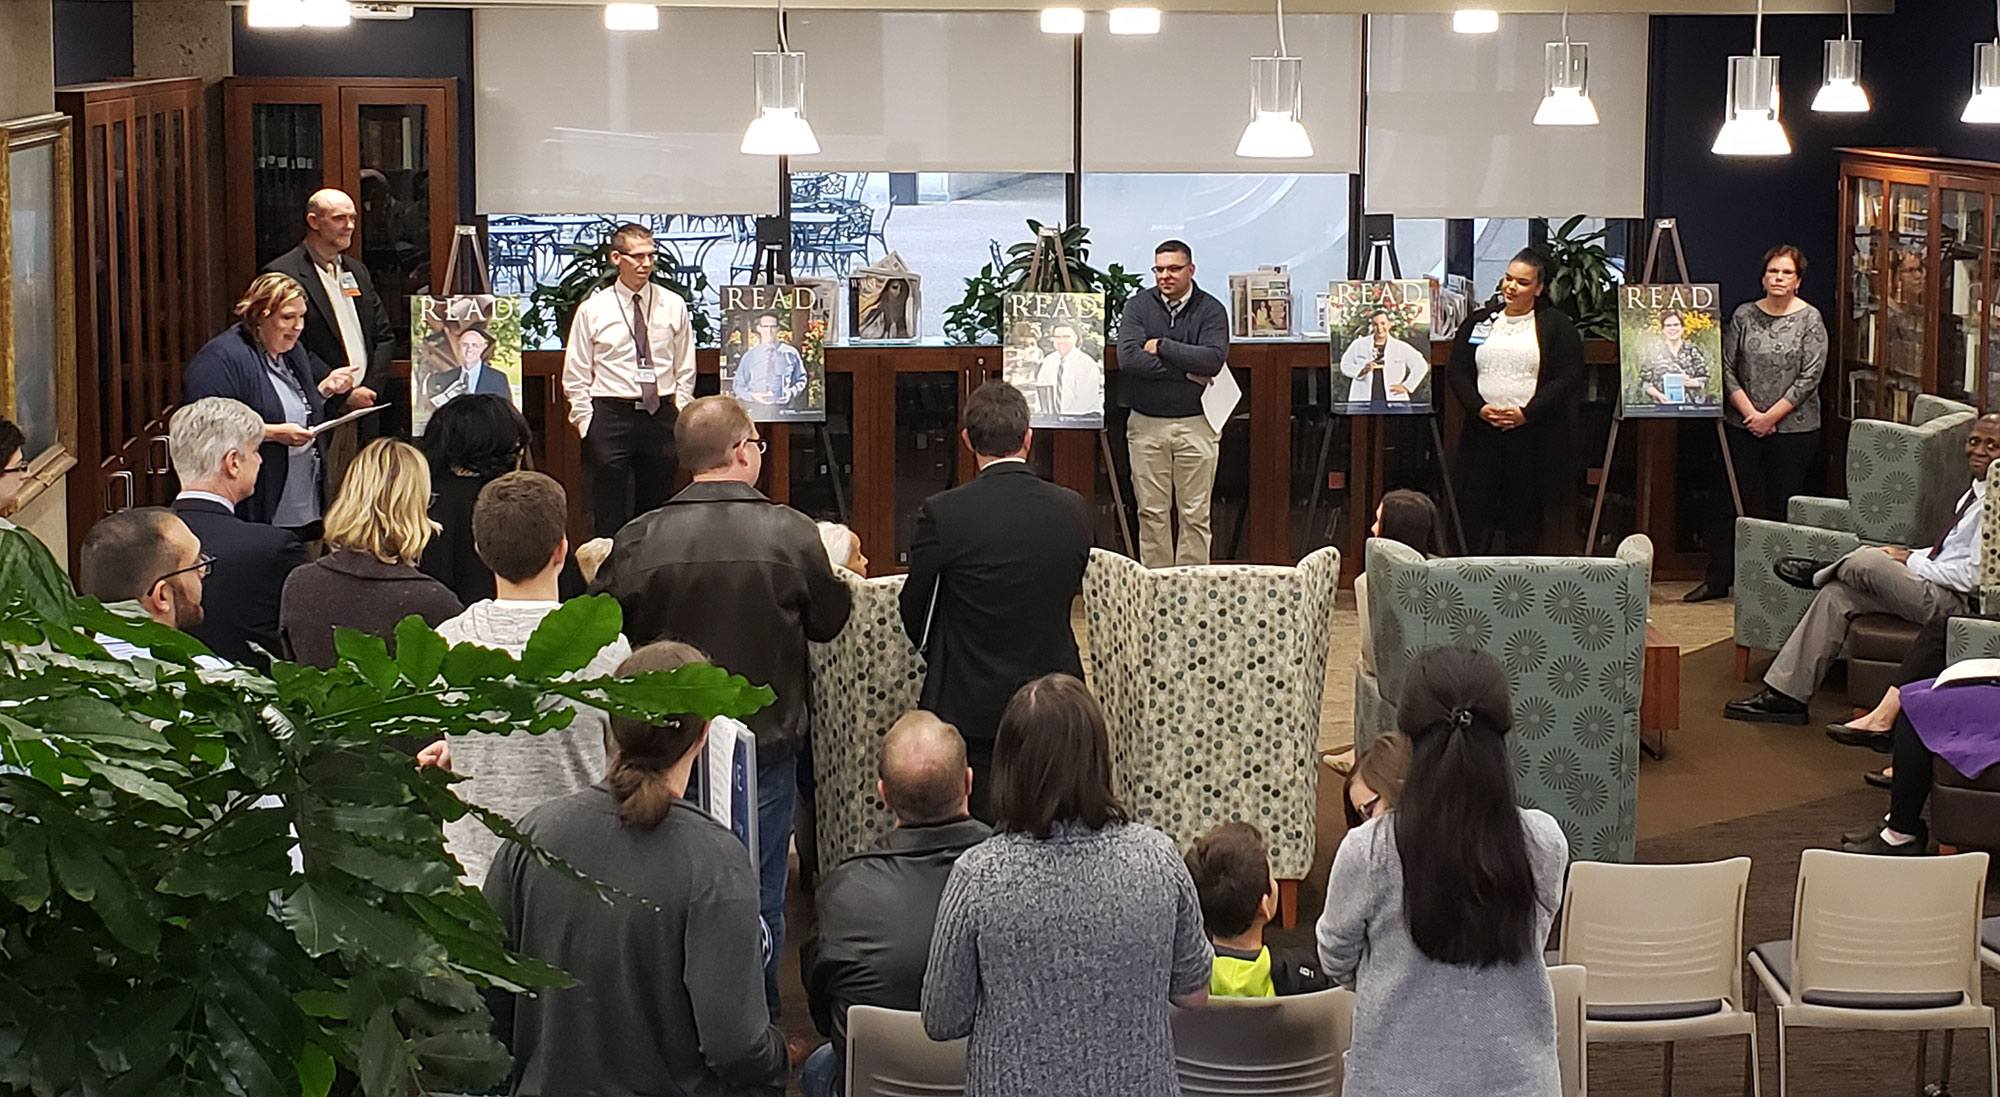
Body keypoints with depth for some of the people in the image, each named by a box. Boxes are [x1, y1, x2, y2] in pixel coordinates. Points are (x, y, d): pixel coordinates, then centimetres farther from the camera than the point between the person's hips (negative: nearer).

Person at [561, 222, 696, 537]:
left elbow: (685, 371, 10)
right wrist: (589, 426, -3)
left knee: (657, 509, 8)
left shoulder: (673, 306, 5)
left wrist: (678, 418, 2)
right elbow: (575, 378, 3)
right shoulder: (592, 310, 0)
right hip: (611, 414, -2)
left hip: (661, 416, 2)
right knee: (609, 517, 0)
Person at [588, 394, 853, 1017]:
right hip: (766, 743, -1)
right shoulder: (791, 533, -13)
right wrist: (838, 571, 20)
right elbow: (828, 622, 1)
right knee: (758, 900, 9)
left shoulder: (639, 539, -11)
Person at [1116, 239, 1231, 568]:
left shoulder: (1211, 310, 0)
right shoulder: (1138, 306, 2)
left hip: (1195, 425, -1)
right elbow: (1129, 357, -13)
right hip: (1146, 424, 1)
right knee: (1152, 513, 4)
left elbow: (1213, 359, -16)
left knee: (1195, 514, 1)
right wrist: (1186, 372, -14)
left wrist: (1162, 347, -12)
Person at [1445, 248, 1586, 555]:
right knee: (1477, 506, 2)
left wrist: (1527, 413, -15)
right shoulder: (1478, 322, 12)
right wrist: (1479, 408, -9)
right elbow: (1456, 372, 9)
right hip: (1482, 433, 3)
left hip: (1532, 434, -3)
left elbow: (1569, 378, -6)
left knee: (1525, 512, 1)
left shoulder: (1557, 326, 2)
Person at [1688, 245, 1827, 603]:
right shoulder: (1744, 315, 4)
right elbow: (1727, 368, 3)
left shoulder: (1810, 320, -4)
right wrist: (1748, 411, -8)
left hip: (1793, 428, -3)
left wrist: (1771, 416, -11)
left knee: (1785, 506, 2)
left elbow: (1809, 377, -9)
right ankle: (1718, 579, 12)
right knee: (1733, 502, 5)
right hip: (1743, 425, 3)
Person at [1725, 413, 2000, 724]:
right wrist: (1907, 556, 7)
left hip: (1953, 602, -10)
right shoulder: (1975, 493, 16)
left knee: (1867, 561, -26)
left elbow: (1971, 576, -21)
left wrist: (1908, 561, -11)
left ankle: (1820, 572, 12)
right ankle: (1786, 694, -3)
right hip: (1935, 591, 10)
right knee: (1838, 594, -2)